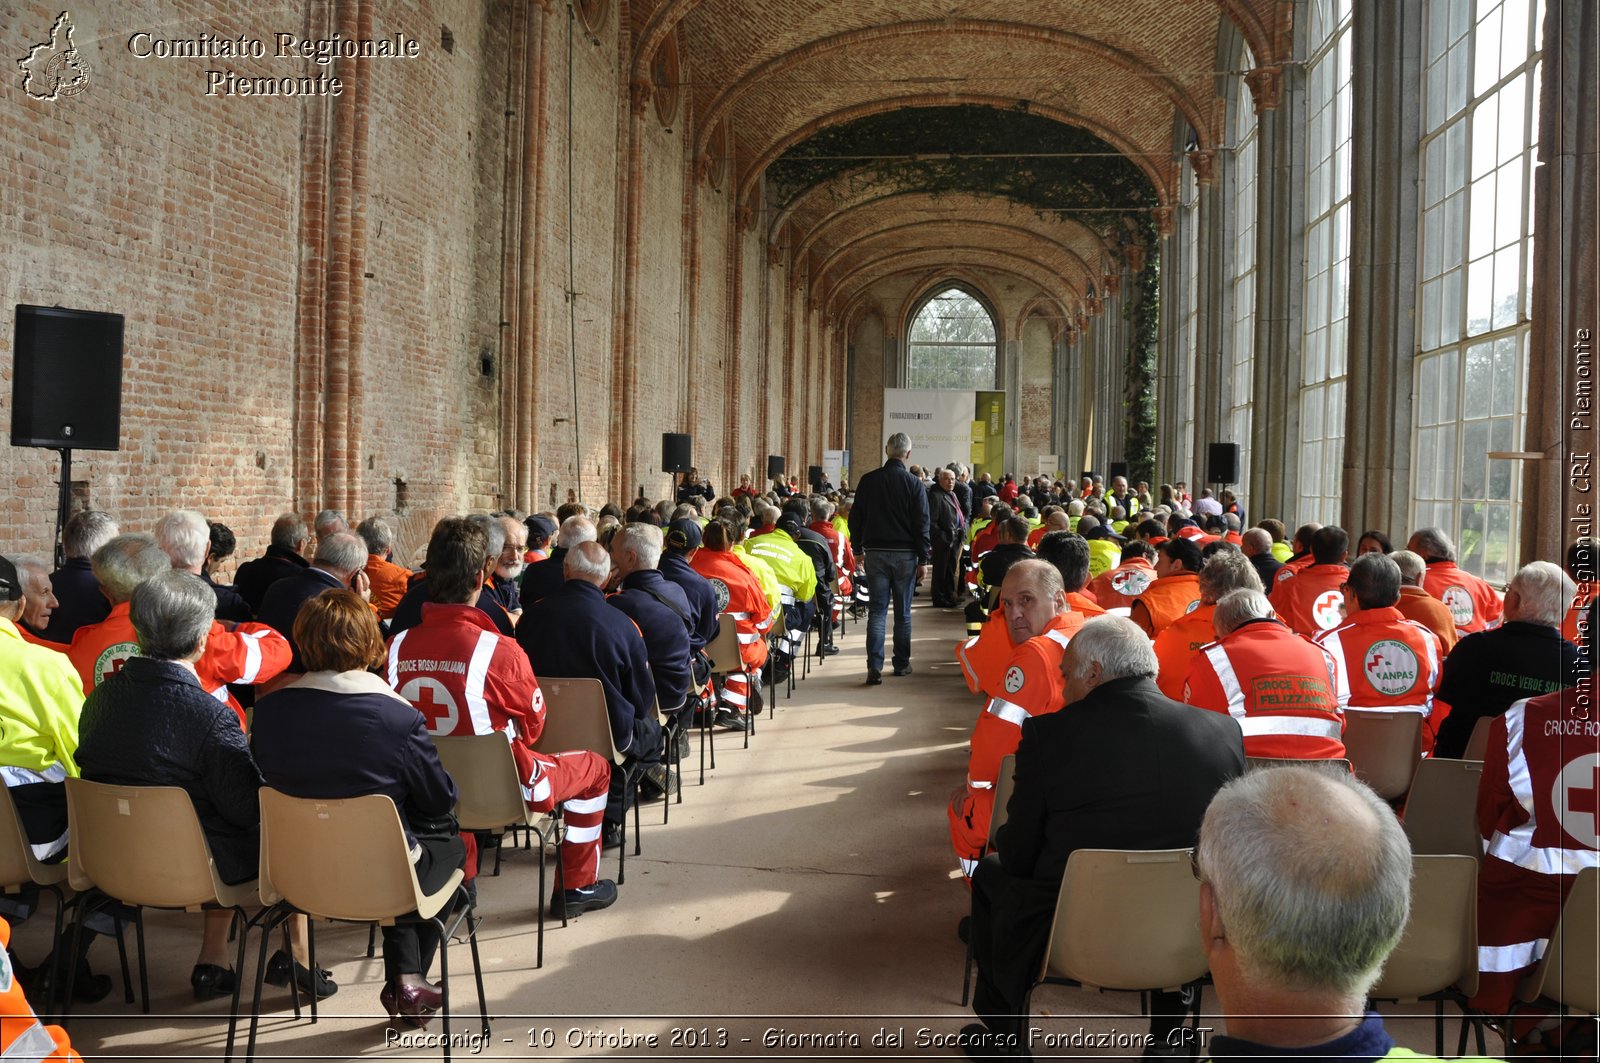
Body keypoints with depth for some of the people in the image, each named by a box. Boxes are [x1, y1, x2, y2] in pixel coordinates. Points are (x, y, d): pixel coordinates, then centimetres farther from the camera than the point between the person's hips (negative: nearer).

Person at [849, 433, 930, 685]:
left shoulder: (868, 481, 0)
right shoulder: (914, 484, -6)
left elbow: (855, 518, 5)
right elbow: (921, 524, -5)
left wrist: (858, 548, 15)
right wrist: (923, 559, 0)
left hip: (876, 552, 1)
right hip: (905, 553, -1)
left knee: (877, 611, 1)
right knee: (903, 612, 11)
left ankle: (874, 666, -10)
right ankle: (902, 664, 18)